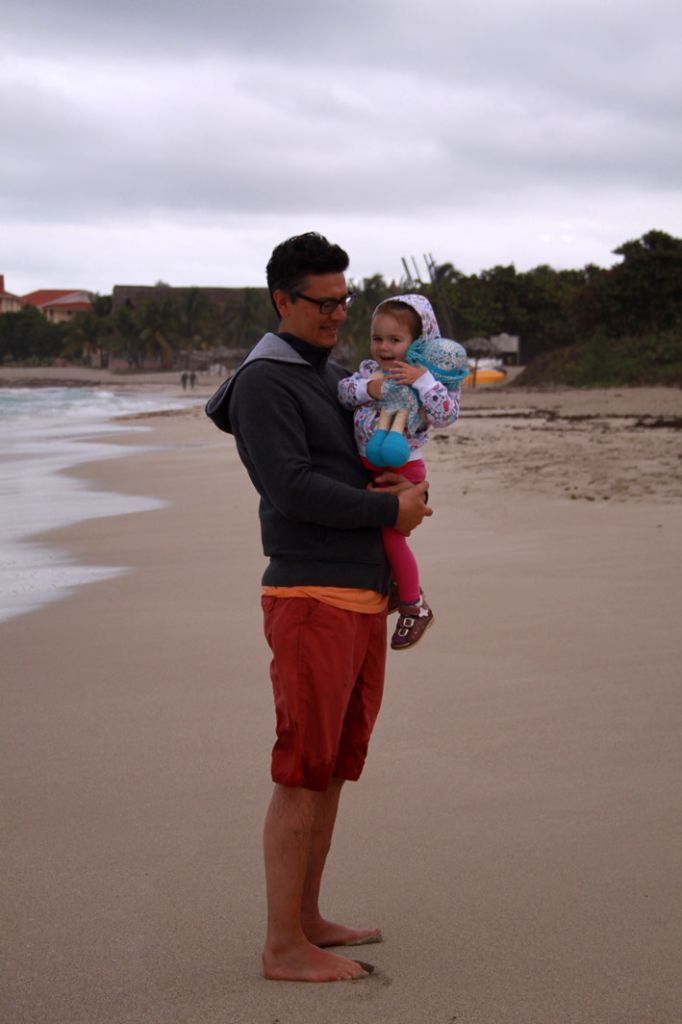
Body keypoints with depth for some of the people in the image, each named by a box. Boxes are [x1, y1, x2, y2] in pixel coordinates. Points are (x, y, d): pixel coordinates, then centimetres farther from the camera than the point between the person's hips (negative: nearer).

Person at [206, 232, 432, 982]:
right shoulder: (263, 383, -8)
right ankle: (283, 947, 2)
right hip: (311, 602, -9)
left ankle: (307, 921, 24)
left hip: (363, 602, 9)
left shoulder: (338, 378, 19)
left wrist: (403, 488, 7)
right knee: (302, 775, -5)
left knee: (335, 769, 13)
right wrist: (392, 509, -11)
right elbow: (292, 488, -18)